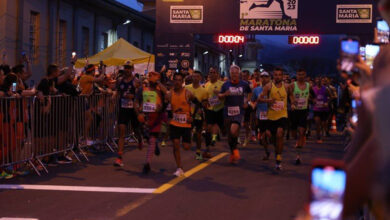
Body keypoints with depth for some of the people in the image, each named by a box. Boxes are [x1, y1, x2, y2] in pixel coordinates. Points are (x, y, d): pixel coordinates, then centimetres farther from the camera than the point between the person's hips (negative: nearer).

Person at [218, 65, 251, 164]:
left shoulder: (244, 84, 2)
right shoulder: (226, 84, 3)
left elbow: (250, 93, 20)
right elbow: (219, 96, 7)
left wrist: (247, 103, 8)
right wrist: (224, 94, -14)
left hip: (239, 111, -2)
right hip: (228, 111, 2)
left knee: (233, 131, -24)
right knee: (230, 134, 9)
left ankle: (235, 148, 1)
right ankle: (233, 152, 27)